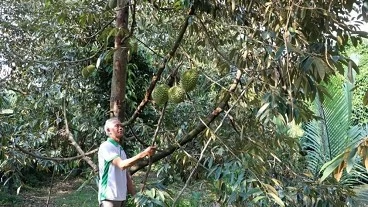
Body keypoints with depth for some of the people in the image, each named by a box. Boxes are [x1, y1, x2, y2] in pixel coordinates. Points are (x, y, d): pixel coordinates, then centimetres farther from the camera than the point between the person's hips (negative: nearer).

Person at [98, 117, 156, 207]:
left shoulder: (120, 148, 15)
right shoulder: (105, 146, -11)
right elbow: (121, 164, -25)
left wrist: (134, 195, 9)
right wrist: (143, 153, -33)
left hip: (121, 196, 8)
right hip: (109, 196, -8)